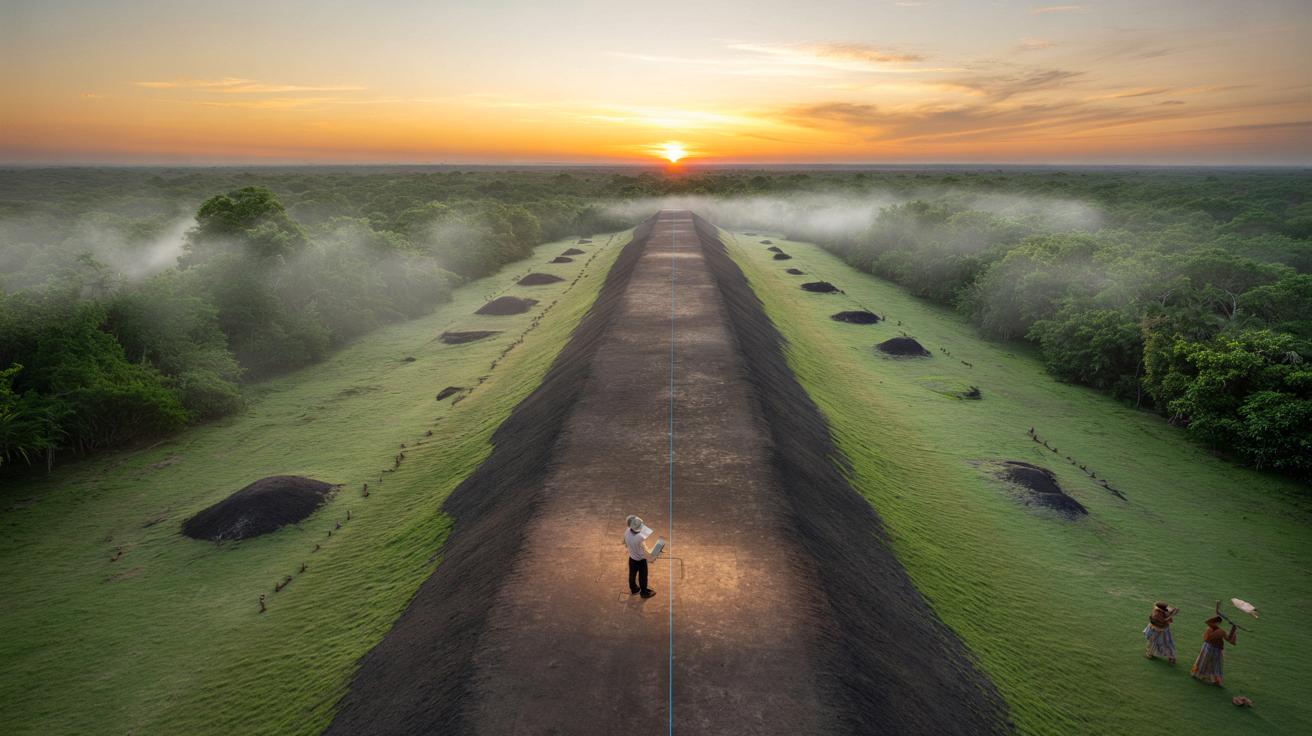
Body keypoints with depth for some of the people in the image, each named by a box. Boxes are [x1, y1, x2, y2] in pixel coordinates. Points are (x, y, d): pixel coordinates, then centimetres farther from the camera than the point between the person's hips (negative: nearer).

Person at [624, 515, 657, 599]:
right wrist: (651, 556, -11)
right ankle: (644, 592, 43)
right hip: (640, 560, -5)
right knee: (642, 576, 20)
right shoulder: (640, 538, -40)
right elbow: (643, 554, -29)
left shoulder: (627, 532, -21)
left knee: (632, 574, 27)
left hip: (632, 558, 5)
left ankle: (633, 589, 51)